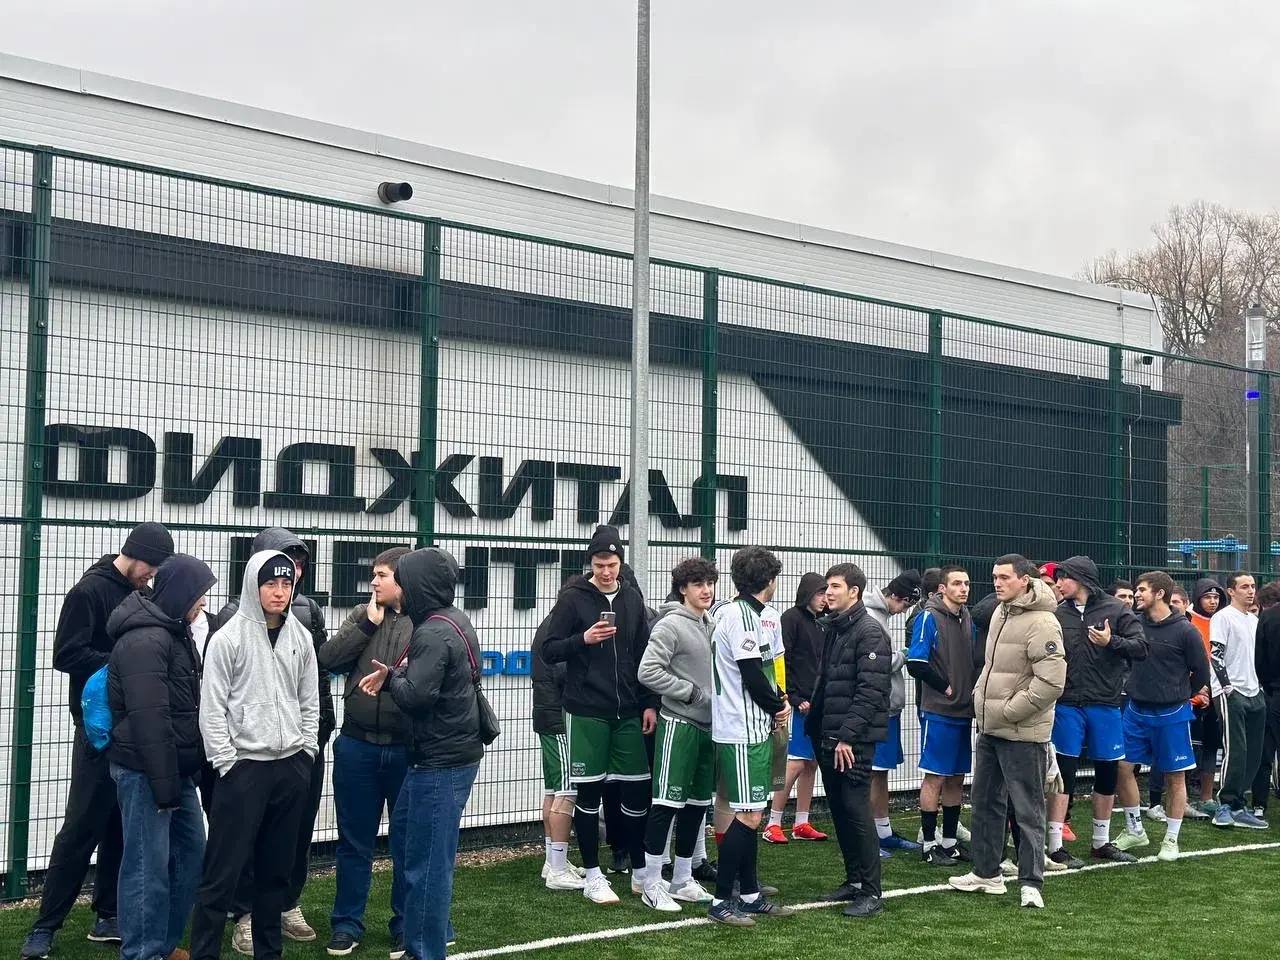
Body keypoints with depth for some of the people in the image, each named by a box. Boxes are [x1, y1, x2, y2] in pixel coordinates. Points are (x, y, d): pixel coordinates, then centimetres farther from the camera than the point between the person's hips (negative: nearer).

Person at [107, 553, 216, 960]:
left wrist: (186, 772, 15)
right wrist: (163, 784, -22)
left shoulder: (175, 632, 14)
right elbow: (150, 720, -22)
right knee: (148, 864, -4)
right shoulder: (144, 641, -17)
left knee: (191, 850, 13)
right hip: (146, 771, -10)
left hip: (177, 767, 10)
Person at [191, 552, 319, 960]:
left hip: (291, 767, 5)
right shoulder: (228, 638, -8)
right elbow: (212, 708, -8)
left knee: (277, 868, 12)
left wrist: (306, 753, 6)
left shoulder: (301, 638, 7)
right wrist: (227, 763, -11)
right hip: (244, 766, -5)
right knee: (224, 871, -4)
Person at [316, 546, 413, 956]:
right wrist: (368, 624, -7)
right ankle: (347, 924, 24)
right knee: (354, 841, 12)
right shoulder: (363, 616, 7)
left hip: (409, 750, -3)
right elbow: (328, 660, -3)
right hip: (357, 747, 3)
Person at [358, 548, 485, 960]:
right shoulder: (455, 621, 11)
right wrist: (395, 675, -1)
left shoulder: (432, 634, -19)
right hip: (453, 752, 10)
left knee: (427, 860, -2)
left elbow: (415, 696, -25)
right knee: (404, 839, 20)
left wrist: (391, 677, -5)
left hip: (441, 762, -10)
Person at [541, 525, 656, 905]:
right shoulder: (573, 598, -3)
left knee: (638, 789, 4)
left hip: (628, 712, 4)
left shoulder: (632, 598, 10)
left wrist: (649, 703, 6)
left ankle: (641, 871, 17)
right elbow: (549, 650, -3)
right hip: (586, 712, -4)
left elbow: (643, 654, 13)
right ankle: (593, 876, 11)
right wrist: (584, 639, -19)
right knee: (589, 792, 1)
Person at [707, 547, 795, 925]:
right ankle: (721, 900, -2)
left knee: (750, 815, 14)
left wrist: (779, 702, 0)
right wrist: (779, 707, -5)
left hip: (755, 729, 10)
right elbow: (752, 676, -20)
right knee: (748, 816, -8)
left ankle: (750, 894, 21)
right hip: (743, 732, -10)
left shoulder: (751, 614, 13)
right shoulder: (741, 615, -17)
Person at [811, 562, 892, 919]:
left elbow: (870, 691, -18)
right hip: (828, 738, 9)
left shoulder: (870, 633, -11)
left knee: (856, 810, -9)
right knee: (839, 810, 12)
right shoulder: (833, 629, 17)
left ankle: (870, 893, -5)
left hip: (854, 741, -9)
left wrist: (848, 735, -21)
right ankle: (854, 880, 21)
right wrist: (814, 726, 15)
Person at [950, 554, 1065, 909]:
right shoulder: (1000, 613, 11)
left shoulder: (1041, 623, -18)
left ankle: (1031, 883, 6)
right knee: (985, 801, 17)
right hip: (989, 729, 9)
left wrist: (1008, 711, -19)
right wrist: (981, 695, 12)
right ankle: (986, 873, 28)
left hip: (1022, 733, -9)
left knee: (1028, 809, -2)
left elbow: (1051, 682, -24)